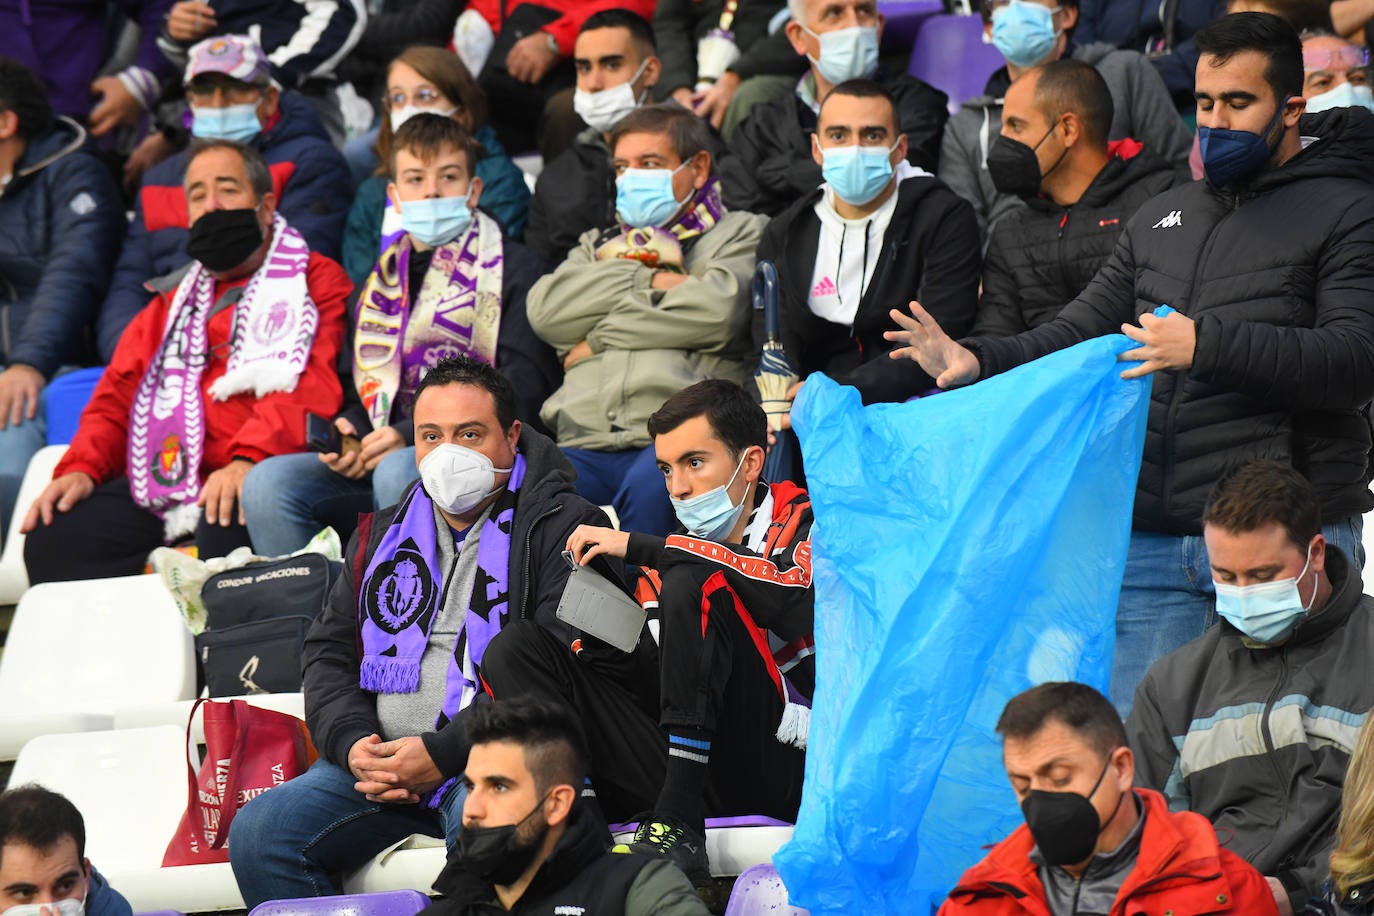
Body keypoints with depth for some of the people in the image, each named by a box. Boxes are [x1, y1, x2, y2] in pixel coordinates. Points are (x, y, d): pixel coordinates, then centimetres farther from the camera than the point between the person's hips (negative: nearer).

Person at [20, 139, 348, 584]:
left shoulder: (314, 281, 12)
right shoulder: (173, 301, 32)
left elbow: (311, 388, -5)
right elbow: (119, 391, 25)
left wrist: (248, 460, -23)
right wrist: (81, 467, 4)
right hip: (159, 489, 6)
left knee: (225, 536, -41)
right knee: (50, 541, -20)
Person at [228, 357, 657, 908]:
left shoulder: (562, 529, 0)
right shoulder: (381, 536, 22)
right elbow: (329, 652, 22)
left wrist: (443, 753, -17)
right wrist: (352, 744, -1)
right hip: (379, 758, 6)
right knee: (257, 831, -15)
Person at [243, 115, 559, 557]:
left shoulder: (514, 270, 6)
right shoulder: (382, 280, 25)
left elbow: (519, 399, -6)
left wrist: (411, 437, -16)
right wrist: (346, 433, 1)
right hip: (384, 451, 6)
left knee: (397, 472, -39)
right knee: (267, 481, -20)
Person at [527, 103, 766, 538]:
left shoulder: (742, 234, 20)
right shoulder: (599, 245, 34)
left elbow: (714, 311, -2)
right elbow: (546, 310, 12)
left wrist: (599, 339, 5)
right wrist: (649, 281, 4)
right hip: (588, 444, 3)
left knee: (650, 485, -39)